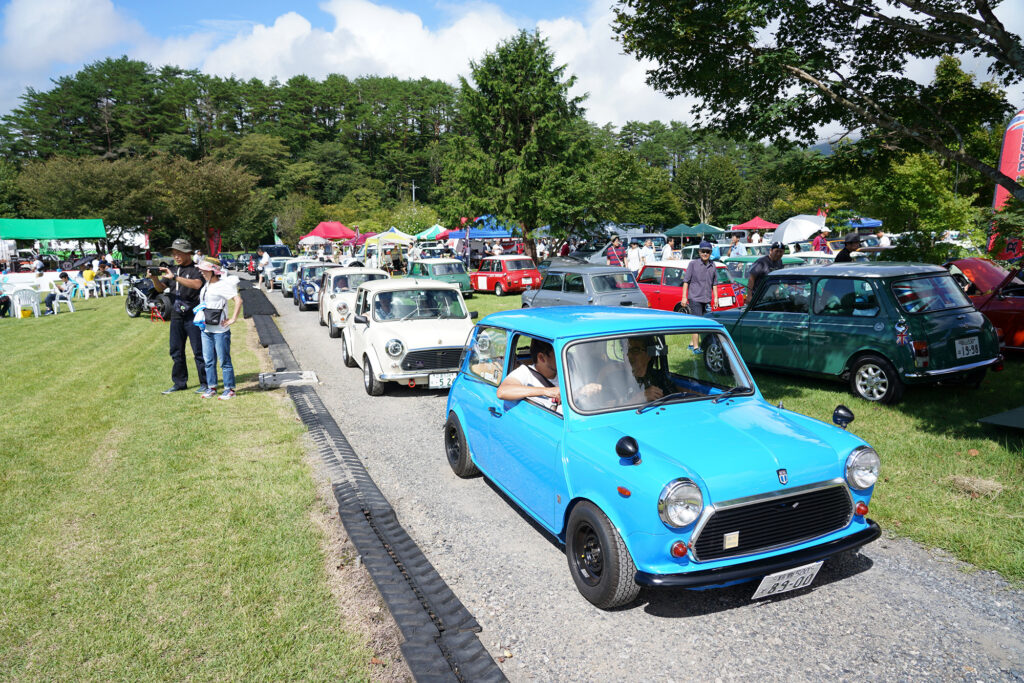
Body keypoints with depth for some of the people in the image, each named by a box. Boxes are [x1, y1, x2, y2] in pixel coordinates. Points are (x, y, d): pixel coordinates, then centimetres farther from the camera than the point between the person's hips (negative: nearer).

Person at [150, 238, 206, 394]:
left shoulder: (196, 269, -5)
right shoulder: (173, 270, 15)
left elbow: (197, 284, -25)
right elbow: (161, 288, 11)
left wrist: (174, 277, -28)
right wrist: (154, 278, -9)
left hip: (193, 316, -7)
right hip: (176, 316, 7)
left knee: (199, 351, -4)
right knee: (176, 352, 11)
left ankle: (205, 383, 3)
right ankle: (179, 383, 20)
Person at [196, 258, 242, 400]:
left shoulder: (223, 285, -13)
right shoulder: (206, 285, 12)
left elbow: (238, 300, -22)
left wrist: (233, 319, -21)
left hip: (220, 330, -8)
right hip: (206, 329, 8)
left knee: (224, 361, -1)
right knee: (209, 361, 12)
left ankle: (229, 389, 6)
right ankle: (211, 387, 22)